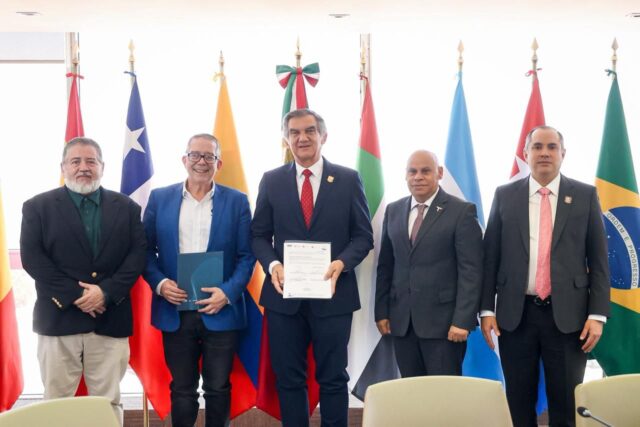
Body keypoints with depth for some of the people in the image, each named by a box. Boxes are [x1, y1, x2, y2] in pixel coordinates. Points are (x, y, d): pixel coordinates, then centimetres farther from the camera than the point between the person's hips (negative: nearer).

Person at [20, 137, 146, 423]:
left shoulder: (126, 207, 9)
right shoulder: (37, 207, 4)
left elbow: (137, 255, 1)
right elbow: (32, 258, -5)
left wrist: (106, 291, -13)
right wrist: (73, 296, -13)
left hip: (111, 319, 1)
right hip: (59, 318, -1)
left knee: (108, 402, 7)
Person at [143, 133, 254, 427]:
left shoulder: (237, 201, 2)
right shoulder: (160, 198, 5)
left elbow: (246, 255, -1)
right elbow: (146, 250, 6)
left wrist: (227, 293, -14)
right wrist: (159, 283, -11)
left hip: (220, 312, -1)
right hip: (175, 312, 1)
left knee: (218, 388, 9)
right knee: (181, 389, 11)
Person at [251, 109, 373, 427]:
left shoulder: (348, 179, 2)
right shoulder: (271, 181, 6)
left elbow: (363, 236, 1)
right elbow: (259, 235, 7)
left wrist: (341, 262, -17)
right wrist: (272, 264, -13)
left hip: (333, 295, -1)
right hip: (284, 294, 2)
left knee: (333, 378, 7)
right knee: (288, 379, 10)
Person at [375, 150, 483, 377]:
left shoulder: (462, 211, -4)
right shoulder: (393, 211, 11)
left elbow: (470, 271, -9)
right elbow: (385, 266, 13)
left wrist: (462, 320, -15)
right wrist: (381, 312, 8)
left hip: (443, 321, -4)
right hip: (401, 321, 4)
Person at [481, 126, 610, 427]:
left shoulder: (585, 196, 4)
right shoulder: (505, 196, 5)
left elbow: (598, 260, 2)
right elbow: (490, 257, 5)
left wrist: (597, 314, -4)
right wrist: (487, 309, 0)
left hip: (567, 315, 0)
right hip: (516, 314, 1)